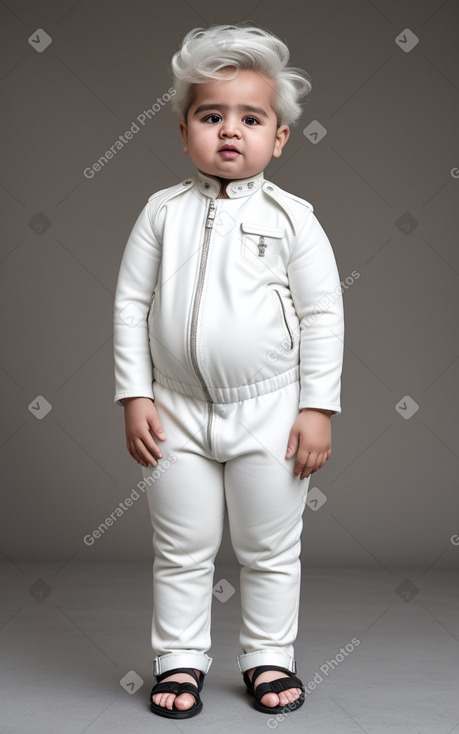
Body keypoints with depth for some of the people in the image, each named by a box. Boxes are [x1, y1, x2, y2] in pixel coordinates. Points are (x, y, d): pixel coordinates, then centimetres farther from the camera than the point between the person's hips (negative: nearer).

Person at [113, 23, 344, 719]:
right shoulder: (163, 212, 0)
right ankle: (180, 660, 27)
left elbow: (323, 314, -4)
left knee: (270, 550, 12)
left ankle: (268, 656, 30)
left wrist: (318, 408, -7)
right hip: (178, 412, 1)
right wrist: (134, 397, -4)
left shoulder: (292, 217, -5)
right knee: (181, 551, 11)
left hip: (270, 414, -1)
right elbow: (131, 303, 1)